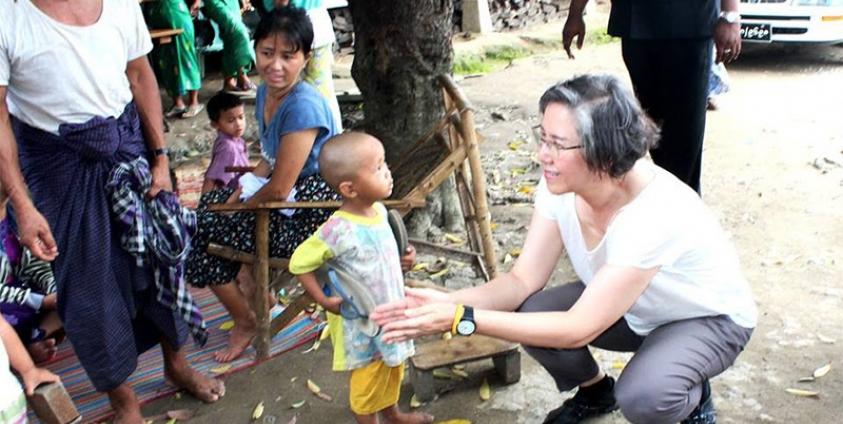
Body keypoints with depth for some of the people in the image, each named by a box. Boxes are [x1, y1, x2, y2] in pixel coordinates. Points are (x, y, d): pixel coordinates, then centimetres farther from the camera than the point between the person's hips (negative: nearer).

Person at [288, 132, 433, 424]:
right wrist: (323, 300, -19)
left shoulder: (379, 210, -8)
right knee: (367, 381, 14)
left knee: (393, 369, 29)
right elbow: (299, 263, -21)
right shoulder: (339, 231, -31)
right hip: (360, 325, -8)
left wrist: (401, 261, 3)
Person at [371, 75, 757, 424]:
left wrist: (461, 319, -41)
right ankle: (595, 391, 13)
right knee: (529, 315, -19)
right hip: (632, 308, 6)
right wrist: (447, 302, -34)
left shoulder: (655, 211, -39)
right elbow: (523, 280, -16)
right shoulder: (560, 186, -20)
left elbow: (577, 330, -37)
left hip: (709, 316, -5)